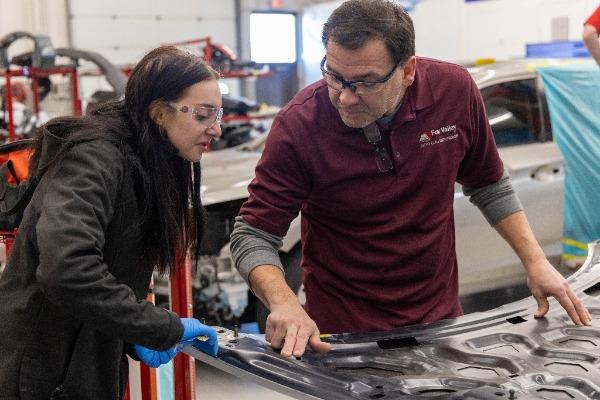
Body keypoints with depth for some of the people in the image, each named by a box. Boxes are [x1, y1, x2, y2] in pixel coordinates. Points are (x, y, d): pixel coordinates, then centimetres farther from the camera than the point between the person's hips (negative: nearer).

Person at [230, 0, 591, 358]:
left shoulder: (455, 90, -12)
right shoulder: (298, 126, -21)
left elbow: (489, 187, 5)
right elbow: (253, 236, -15)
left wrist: (535, 262, -3)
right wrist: (284, 303, -33)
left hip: (440, 316, 4)